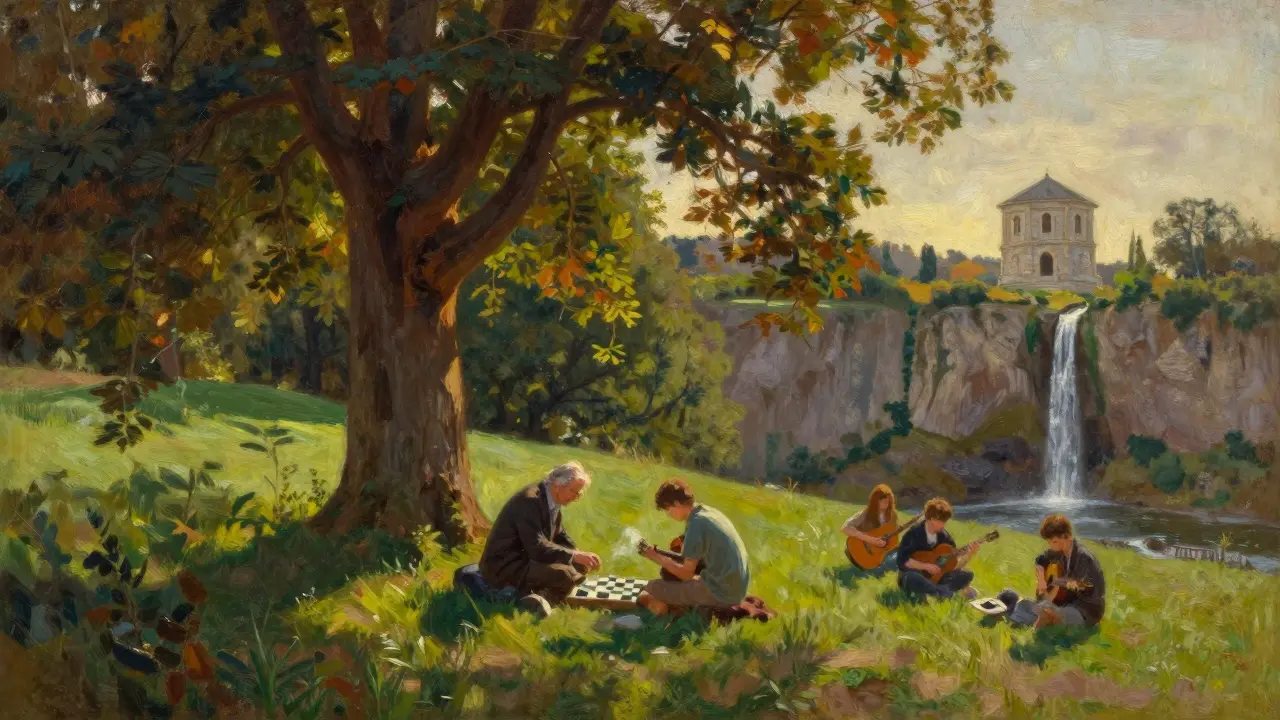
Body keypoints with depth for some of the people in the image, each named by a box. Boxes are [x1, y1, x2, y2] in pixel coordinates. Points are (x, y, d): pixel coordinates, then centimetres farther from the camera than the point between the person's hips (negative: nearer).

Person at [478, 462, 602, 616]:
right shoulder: (530, 500, -22)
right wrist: (574, 556, -27)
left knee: (580, 566, 8)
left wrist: (579, 556, -1)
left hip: (525, 558, 11)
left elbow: (560, 537, 18)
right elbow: (537, 547, -29)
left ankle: (539, 598, -1)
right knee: (567, 574, -26)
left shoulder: (553, 501, 7)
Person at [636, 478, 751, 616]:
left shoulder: (696, 523, -18)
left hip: (720, 593, -9)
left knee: (652, 588, -3)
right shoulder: (709, 511, 10)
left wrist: (655, 557, -3)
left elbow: (687, 573, -13)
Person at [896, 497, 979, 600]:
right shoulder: (914, 534, -11)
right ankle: (950, 594, -45)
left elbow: (955, 565, 3)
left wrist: (969, 554, -13)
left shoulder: (944, 536, 4)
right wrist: (926, 566, -23)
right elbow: (902, 560, -19)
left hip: (935, 578, 6)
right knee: (910, 577, -41)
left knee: (967, 575, -13)